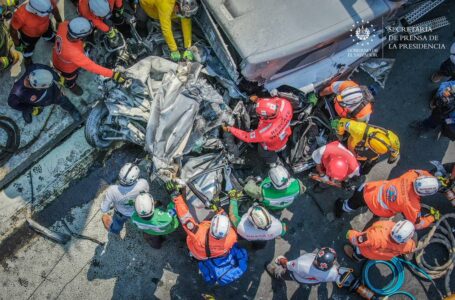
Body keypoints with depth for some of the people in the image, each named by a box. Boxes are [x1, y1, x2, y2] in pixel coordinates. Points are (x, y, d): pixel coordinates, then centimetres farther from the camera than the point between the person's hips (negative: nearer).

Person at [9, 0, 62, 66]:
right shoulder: (21, 15, -45)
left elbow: (54, 8, -13)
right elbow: (13, 28, -25)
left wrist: (59, 21, 4)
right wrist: (16, 42, -10)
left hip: (45, 27, 3)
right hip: (29, 34, -3)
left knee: (49, 35, 37)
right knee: (29, 48, 27)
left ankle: (50, 38, 74)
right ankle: (27, 59, 61)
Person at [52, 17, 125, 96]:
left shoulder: (63, 26, -35)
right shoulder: (72, 52, -52)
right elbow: (91, 66, -45)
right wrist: (112, 74, -45)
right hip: (67, 68, -5)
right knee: (71, 78, 31)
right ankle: (71, 85, 67)